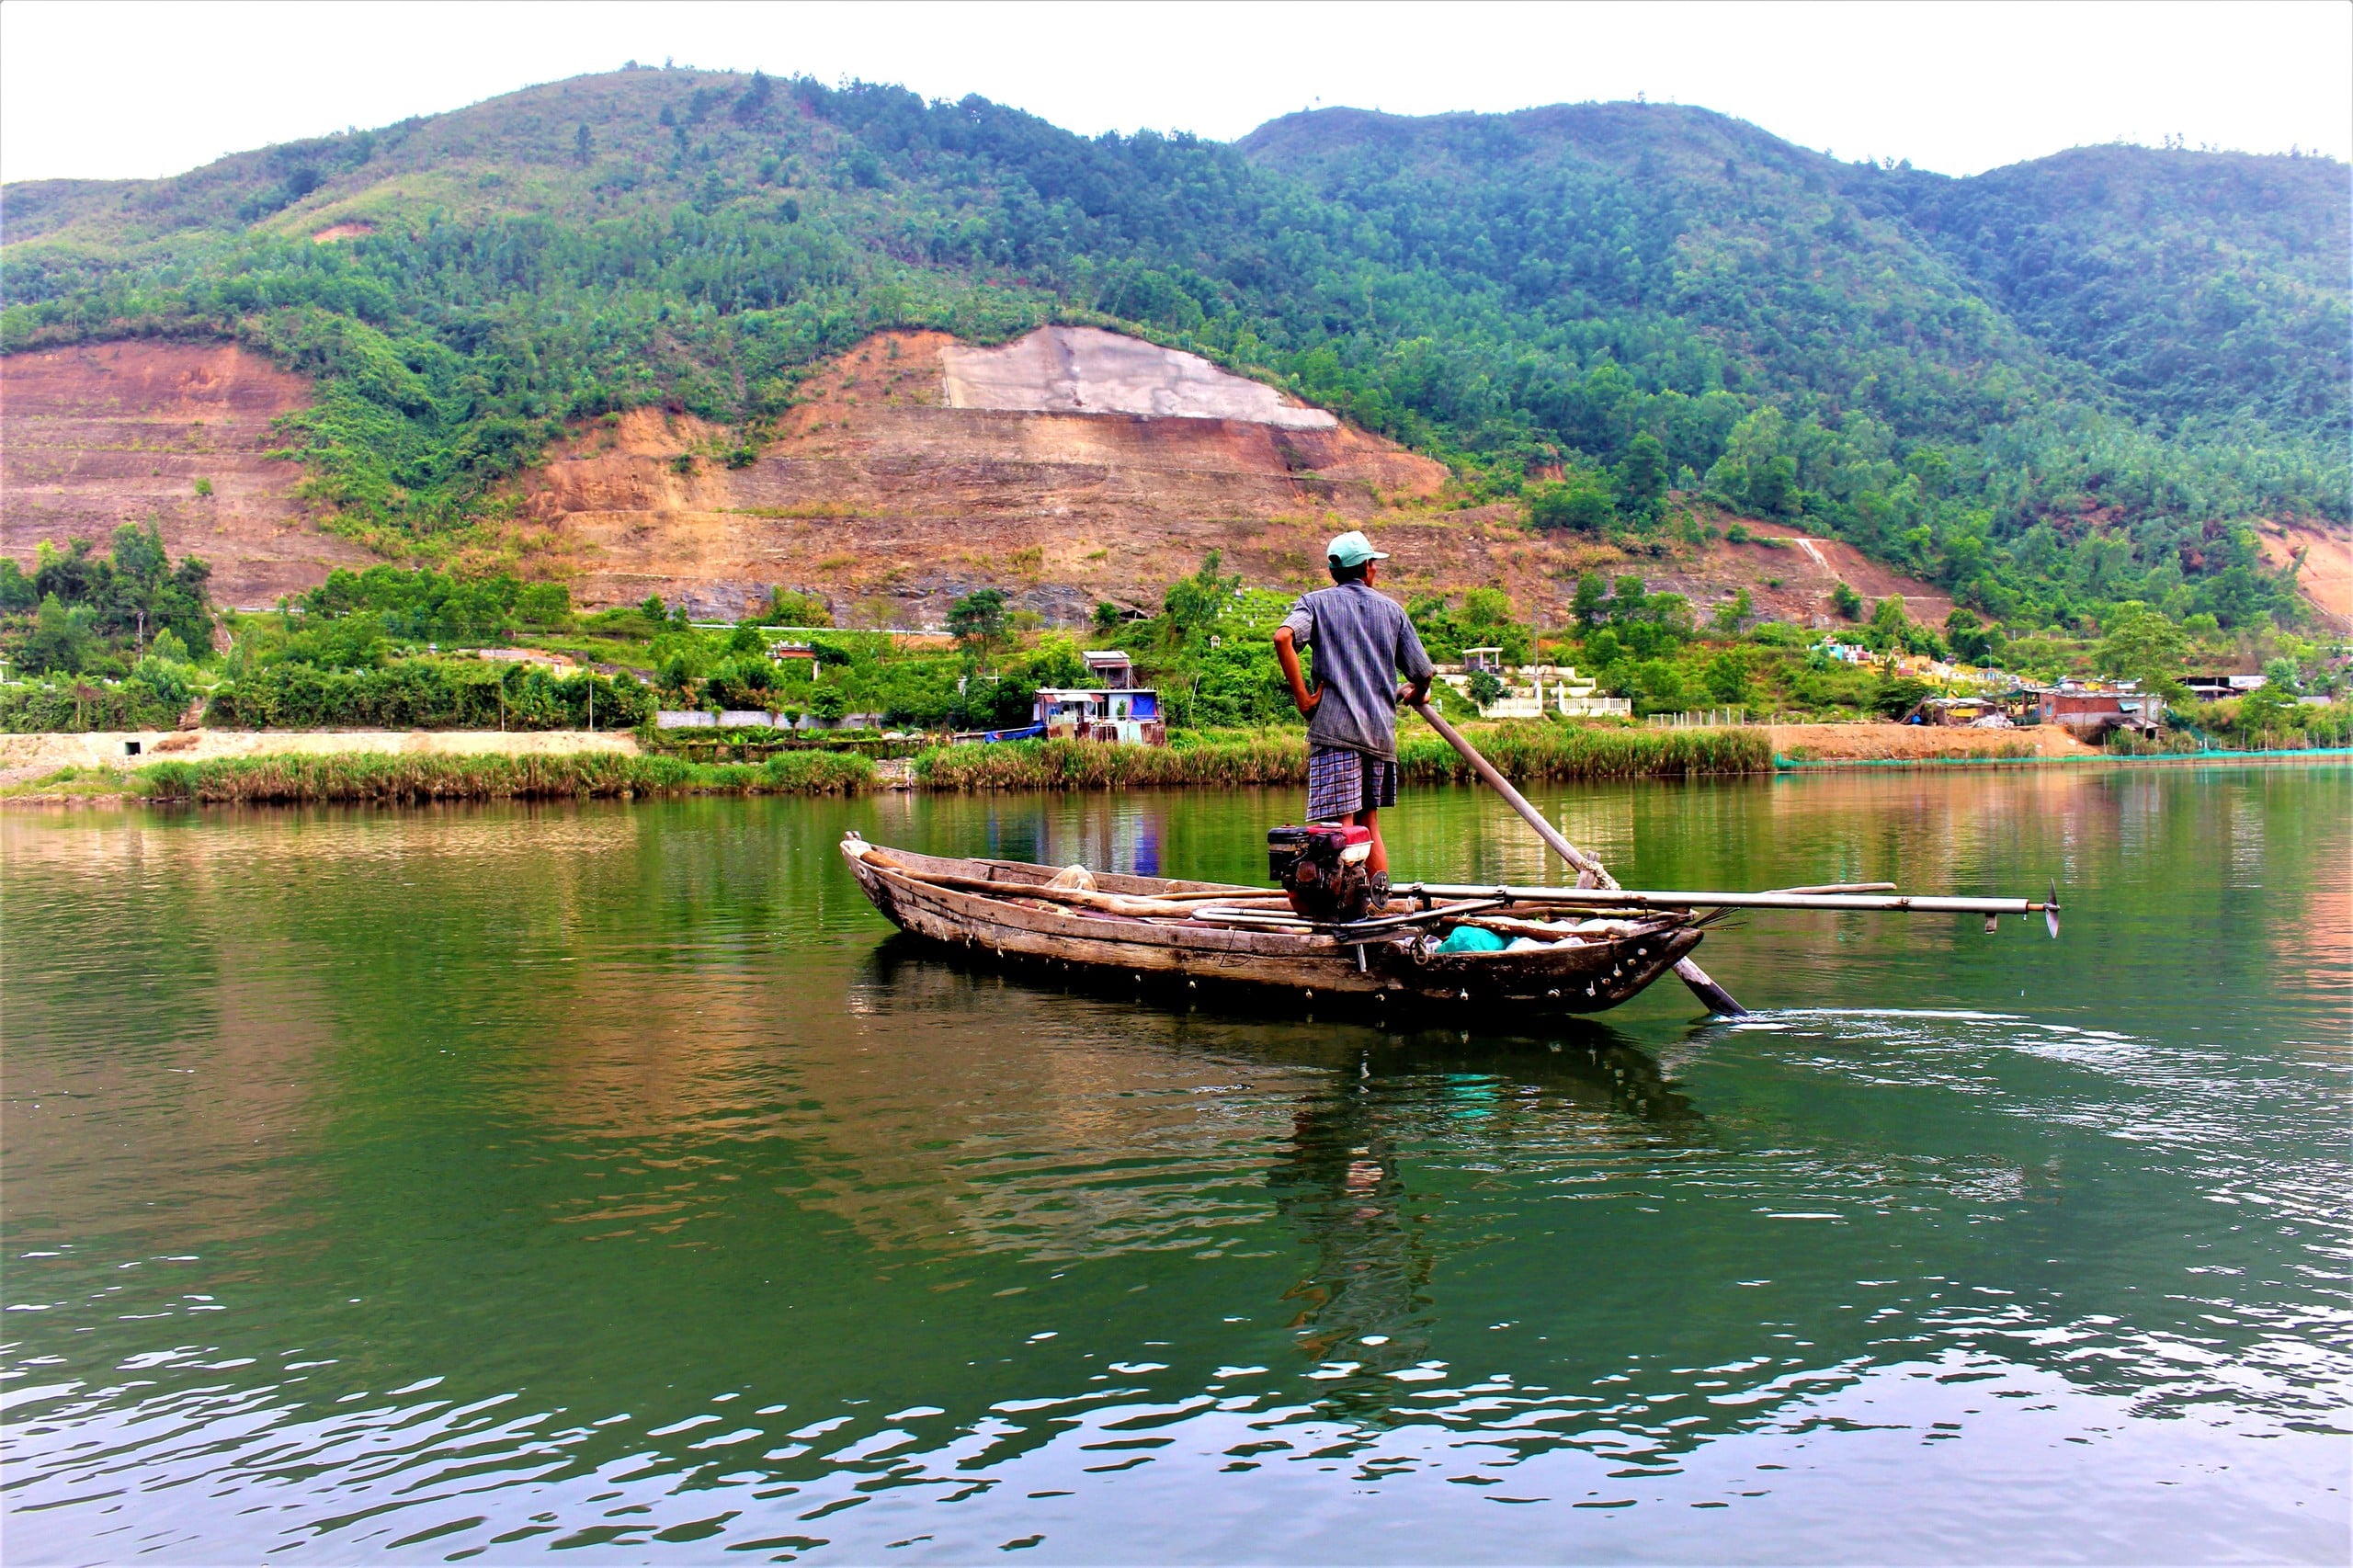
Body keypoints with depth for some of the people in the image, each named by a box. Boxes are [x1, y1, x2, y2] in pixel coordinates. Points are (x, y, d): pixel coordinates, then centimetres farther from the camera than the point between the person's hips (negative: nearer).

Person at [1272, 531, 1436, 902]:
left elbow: (1283, 637, -15)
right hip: (1381, 732, 4)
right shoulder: (1391, 608, 15)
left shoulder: (1316, 602, 7)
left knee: (1342, 827, -7)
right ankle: (1381, 903, 12)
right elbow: (1423, 672, 14)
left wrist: (1303, 698, -10)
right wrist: (1411, 695, 37)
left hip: (1335, 729, -3)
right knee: (1369, 825, 15)